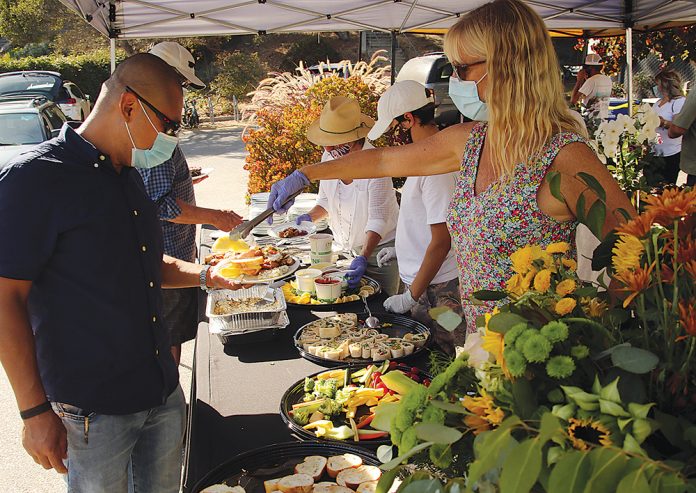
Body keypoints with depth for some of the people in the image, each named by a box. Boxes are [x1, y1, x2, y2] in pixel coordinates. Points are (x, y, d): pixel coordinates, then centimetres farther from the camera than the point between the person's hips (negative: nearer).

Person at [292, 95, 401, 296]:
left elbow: (378, 219, -26)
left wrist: (363, 258, -37)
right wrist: (310, 216, -7)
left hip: (379, 247, -5)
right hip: (344, 249, 6)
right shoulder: (328, 158, -4)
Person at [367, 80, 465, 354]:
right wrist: (400, 249, 23)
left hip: (434, 290, -9)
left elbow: (441, 241, -23)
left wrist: (411, 296, -17)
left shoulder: (437, 165, -22)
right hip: (419, 279, 9)